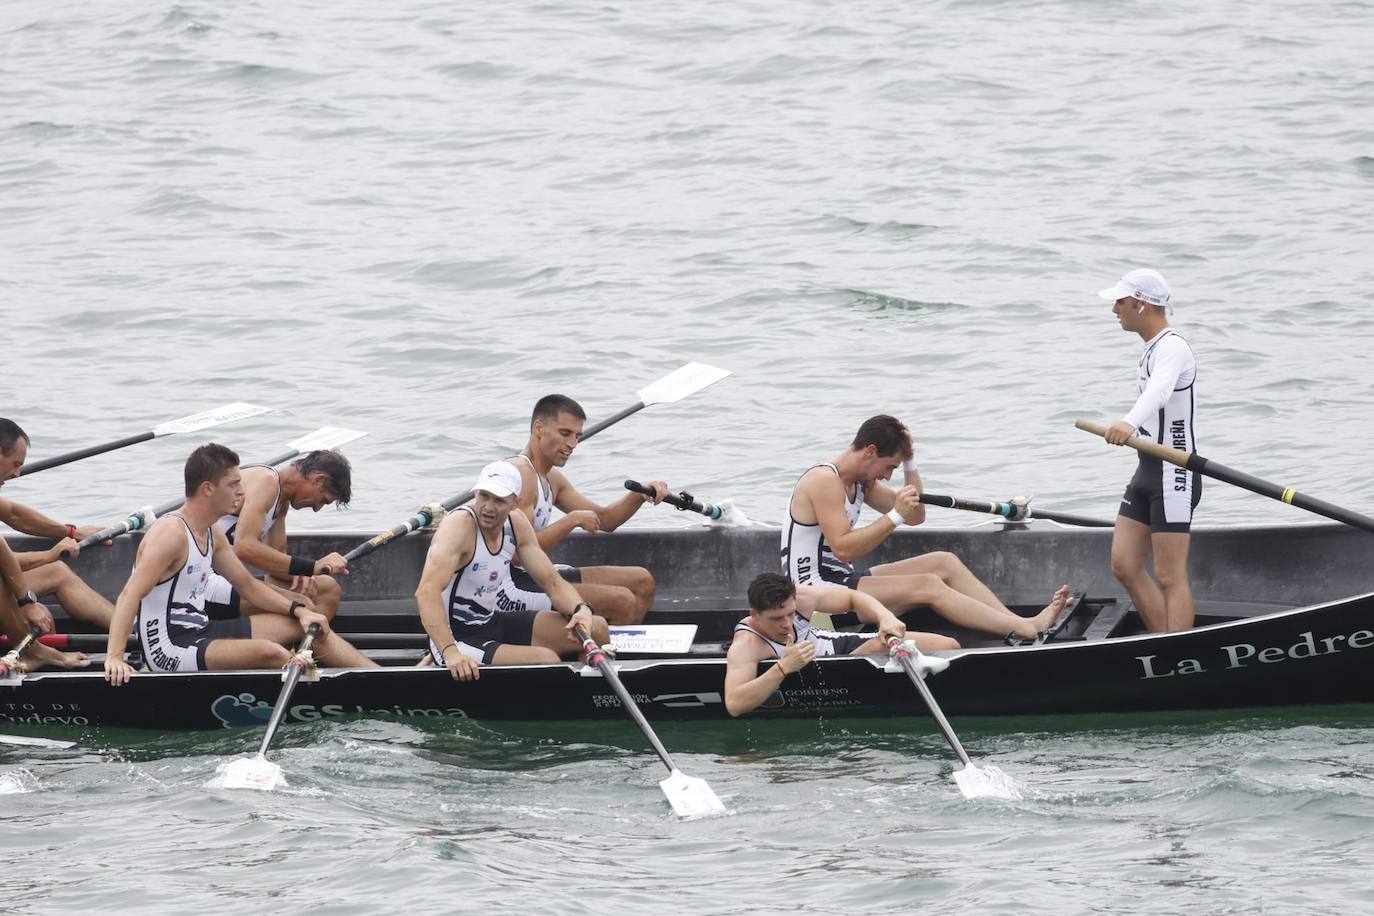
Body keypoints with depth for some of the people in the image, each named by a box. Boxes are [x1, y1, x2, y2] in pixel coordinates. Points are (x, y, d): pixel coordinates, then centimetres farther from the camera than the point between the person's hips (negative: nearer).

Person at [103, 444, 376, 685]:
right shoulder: (171, 533, -20)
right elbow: (129, 596, -29)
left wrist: (298, 609, 7)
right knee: (269, 652, -30)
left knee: (306, 624, 9)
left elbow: (248, 585, 22)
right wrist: (114, 658, -40)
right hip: (170, 650, -11)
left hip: (200, 633, 11)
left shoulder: (212, 534, 11)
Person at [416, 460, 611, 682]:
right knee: (545, 660, -30)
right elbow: (426, 592, -35)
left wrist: (581, 610, -16)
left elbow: (553, 584, 8)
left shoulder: (516, 524, 2)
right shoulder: (459, 525, -22)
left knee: (597, 629, 7)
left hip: (493, 623, 9)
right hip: (459, 639, -9)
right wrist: (450, 653, -46)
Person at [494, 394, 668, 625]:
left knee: (641, 582, 14)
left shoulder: (552, 479, 16)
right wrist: (572, 521, -21)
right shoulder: (519, 474, -17)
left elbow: (603, 519, 22)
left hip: (536, 577, 11)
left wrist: (640, 495, 4)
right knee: (622, 602, -21)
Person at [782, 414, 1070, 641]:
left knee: (945, 562, 3)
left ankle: (1015, 623, -7)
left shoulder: (861, 482, 15)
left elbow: (915, 516, 19)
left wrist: (909, 463, 8)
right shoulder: (825, 481, -17)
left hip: (842, 581, 11)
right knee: (928, 586, -21)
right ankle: (1027, 629, -26)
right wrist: (895, 517, -26)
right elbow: (843, 548, -25)